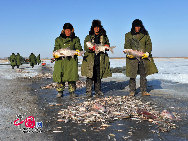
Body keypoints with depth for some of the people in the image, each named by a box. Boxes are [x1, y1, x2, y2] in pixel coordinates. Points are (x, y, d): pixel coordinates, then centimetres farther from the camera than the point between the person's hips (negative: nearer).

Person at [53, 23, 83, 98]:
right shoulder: (58, 39, 17)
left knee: (72, 75, -7)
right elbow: (56, 48, 10)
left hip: (72, 60, -1)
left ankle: (72, 92, 5)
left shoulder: (76, 39, 16)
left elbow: (79, 48, 8)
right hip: (60, 60, 1)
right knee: (60, 75, -4)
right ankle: (60, 91, 8)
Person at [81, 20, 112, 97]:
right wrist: (91, 48, -19)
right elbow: (85, 47, 2)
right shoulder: (88, 37, 10)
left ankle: (98, 91, 17)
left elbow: (108, 45, 13)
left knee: (98, 76, 6)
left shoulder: (104, 37, 15)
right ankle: (88, 92, 0)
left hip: (100, 60, 2)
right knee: (90, 76, -7)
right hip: (90, 59, -2)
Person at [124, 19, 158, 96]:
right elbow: (127, 45, 3)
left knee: (143, 75, 4)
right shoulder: (128, 35, 9)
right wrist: (129, 53, -13)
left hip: (143, 57, 2)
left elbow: (149, 44, 6)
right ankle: (132, 91, 9)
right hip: (133, 58, -1)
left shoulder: (145, 35, 11)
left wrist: (147, 53, -10)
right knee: (132, 75, -3)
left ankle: (144, 91, 12)